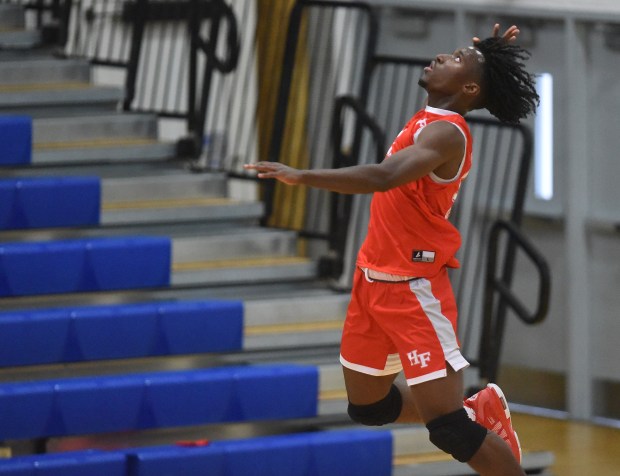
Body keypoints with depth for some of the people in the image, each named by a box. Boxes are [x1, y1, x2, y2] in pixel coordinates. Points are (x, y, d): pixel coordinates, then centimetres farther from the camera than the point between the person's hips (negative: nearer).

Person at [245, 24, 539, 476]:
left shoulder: (446, 132, -20)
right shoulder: (429, 120, 7)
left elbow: (385, 176, -38)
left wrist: (301, 176, -43)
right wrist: (486, 53, 18)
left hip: (414, 289, -9)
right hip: (375, 280, 10)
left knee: (447, 428, -11)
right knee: (367, 405, 20)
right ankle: (479, 411, 36)